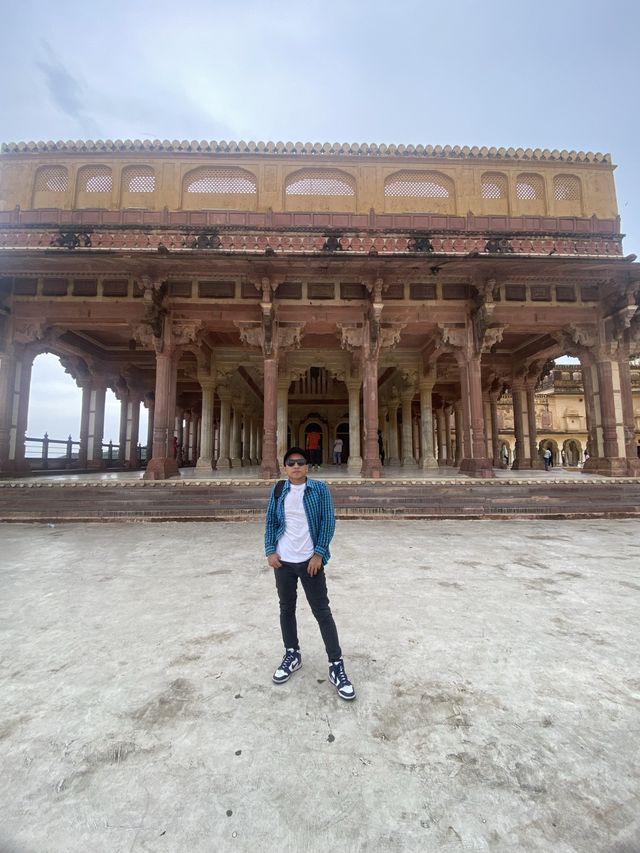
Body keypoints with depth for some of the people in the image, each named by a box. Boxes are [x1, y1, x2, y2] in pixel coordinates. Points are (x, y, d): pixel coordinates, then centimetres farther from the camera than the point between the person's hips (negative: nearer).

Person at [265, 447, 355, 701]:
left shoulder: (320, 488, -7)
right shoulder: (278, 490, 1)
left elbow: (328, 522, -7)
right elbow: (270, 522, 7)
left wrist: (319, 554, -11)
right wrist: (270, 551, -1)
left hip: (310, 560, -3)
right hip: (283, 560, 3)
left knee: (322, 611, 3)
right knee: (286, 609, 16)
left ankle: (336, 665, 15)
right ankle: (292, 654, 36)